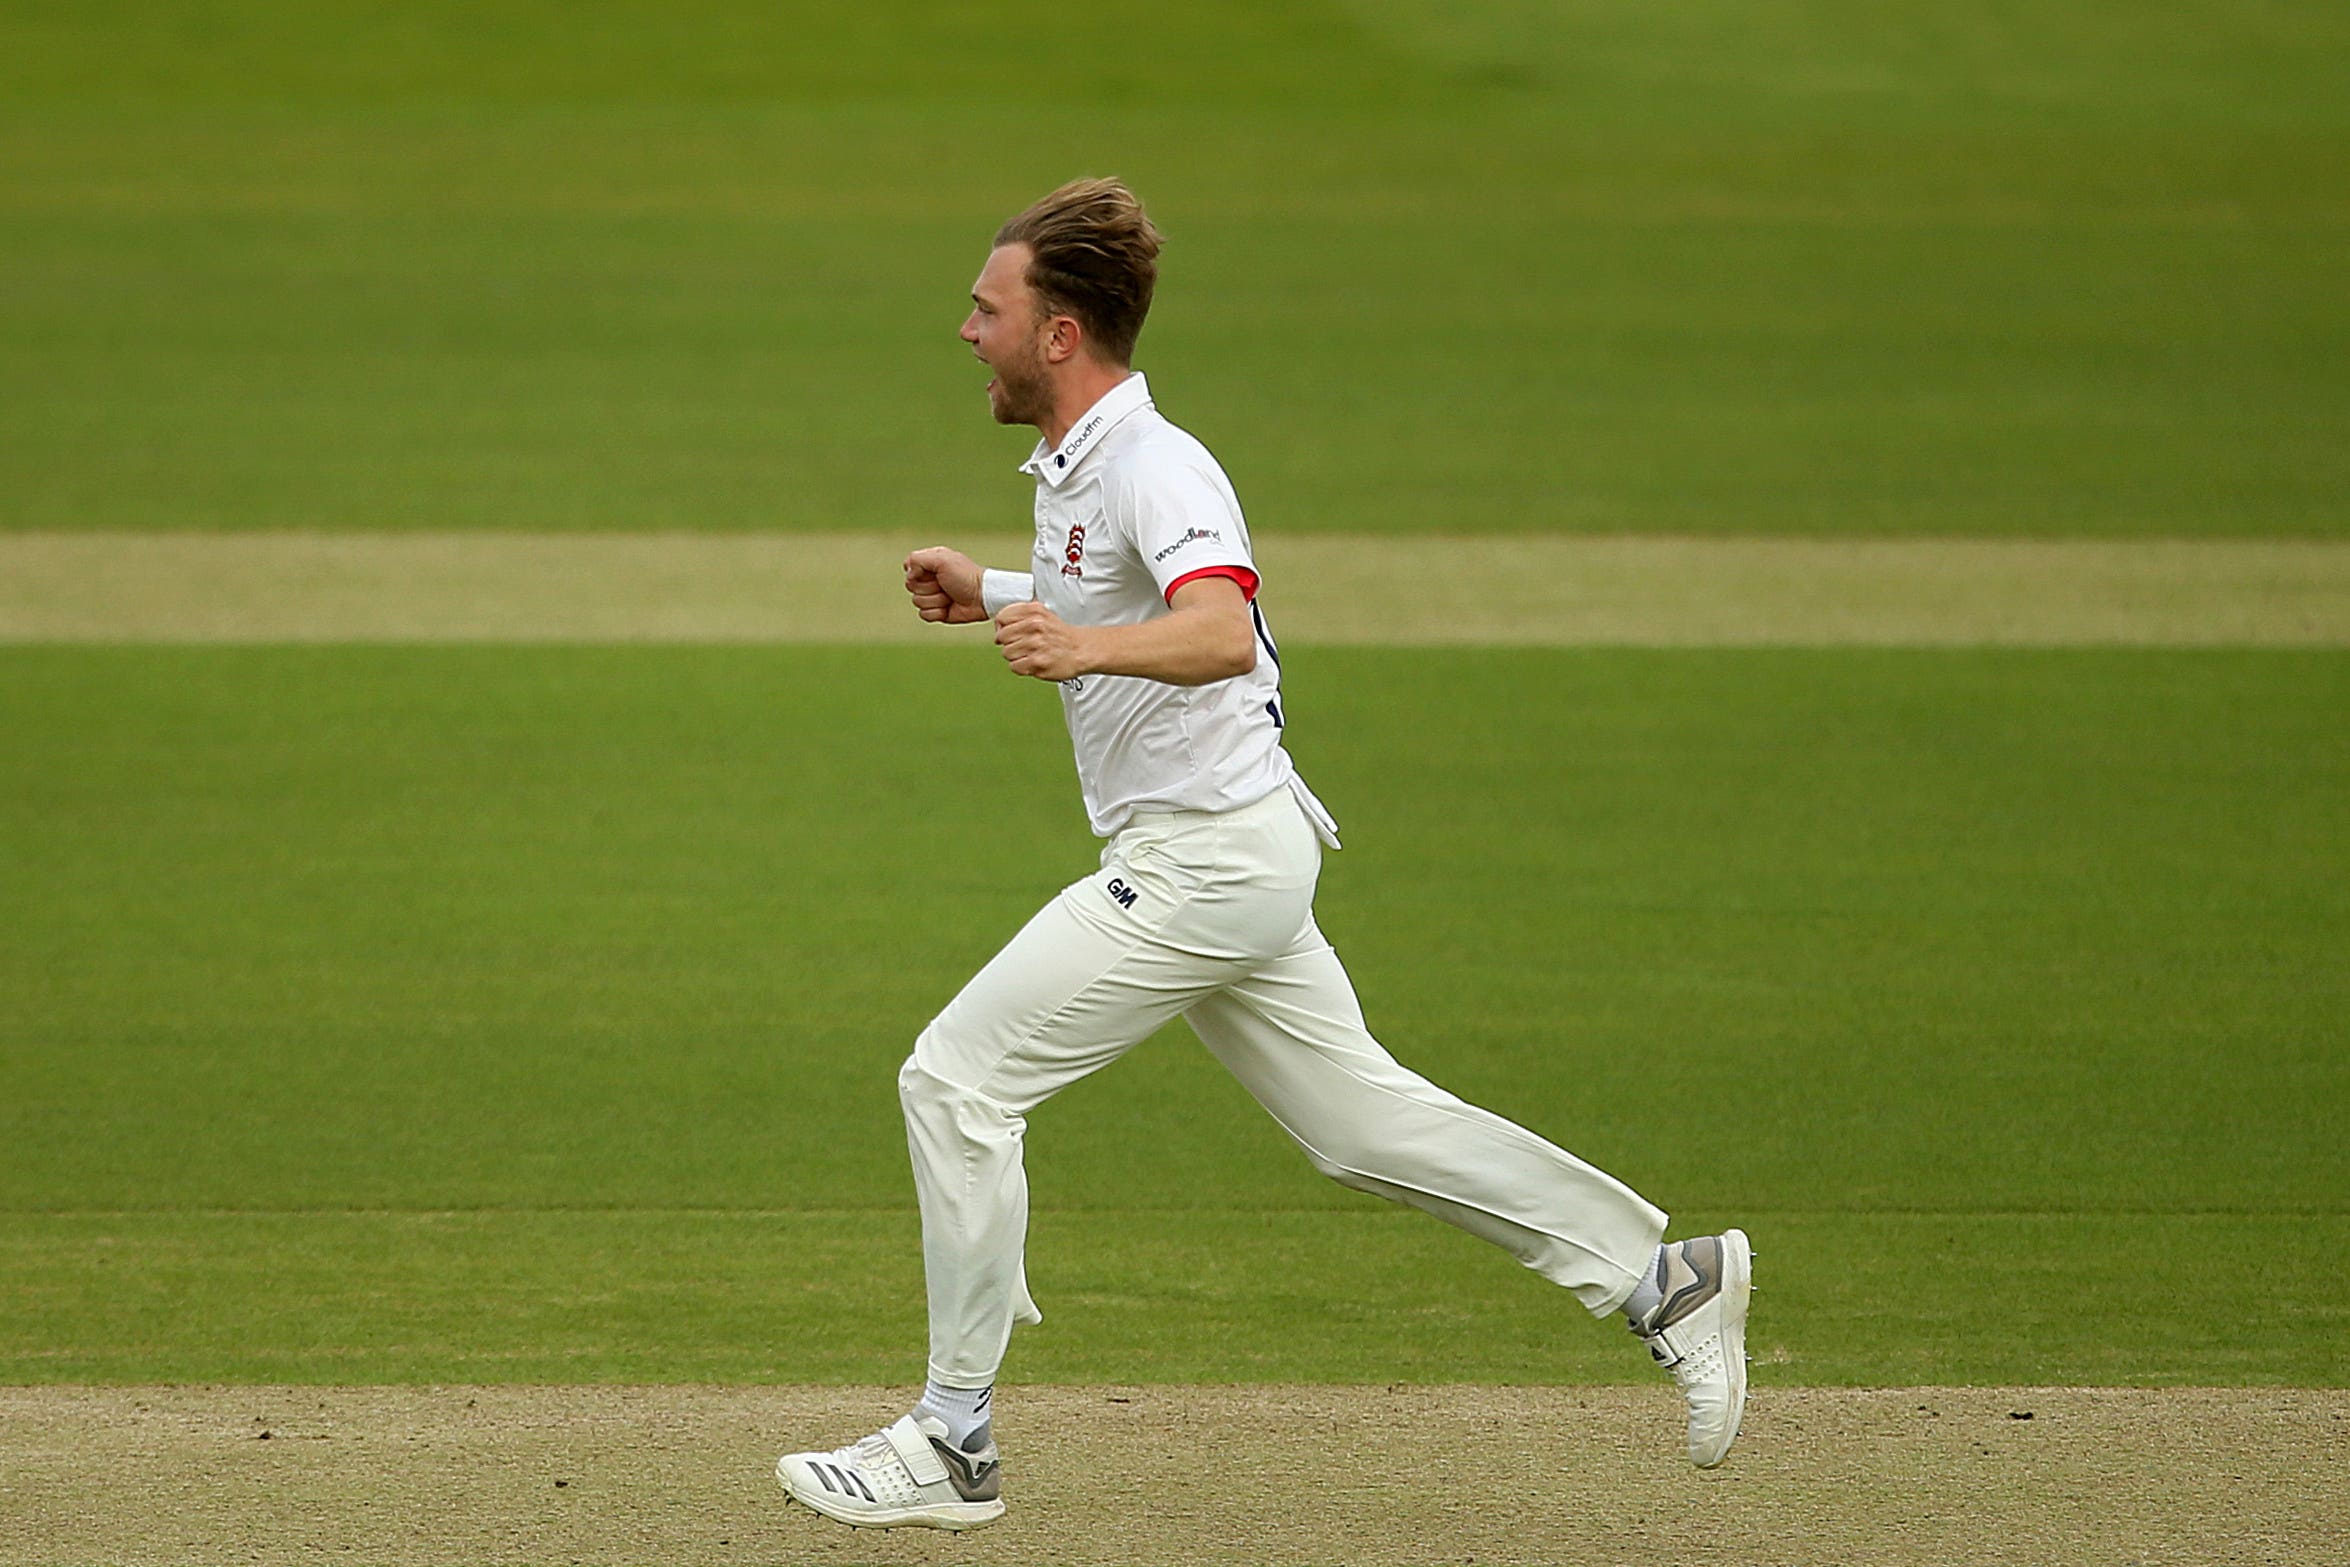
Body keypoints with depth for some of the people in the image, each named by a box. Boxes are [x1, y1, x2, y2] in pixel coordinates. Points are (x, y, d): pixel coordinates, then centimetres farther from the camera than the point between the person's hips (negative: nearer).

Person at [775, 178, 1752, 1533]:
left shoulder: (1154, 468, -19)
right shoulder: (1078, 467, 13)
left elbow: (1221, 632, -37)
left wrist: (1086, 647, -55)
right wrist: (991, 595, 20)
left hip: (1208, 854, -10)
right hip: (1234, 856, 10)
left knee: (957, 1078, -10)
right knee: (1358, 1119, 14)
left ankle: (953, 1445, -6)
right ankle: (1665, 1280, 17)